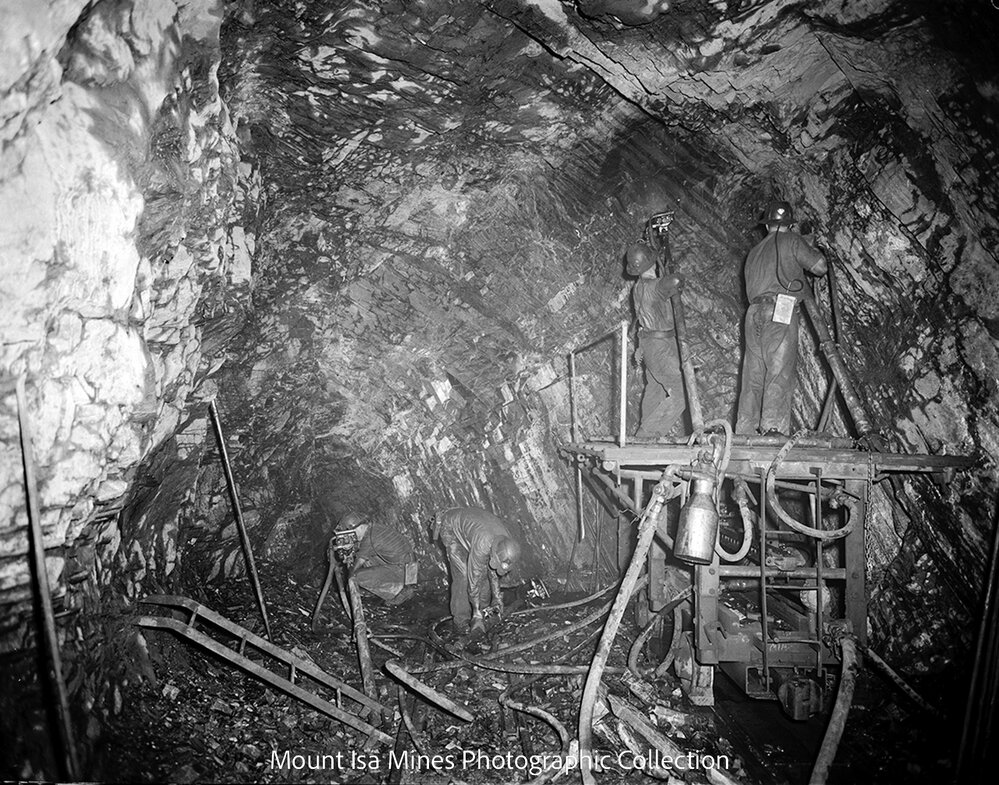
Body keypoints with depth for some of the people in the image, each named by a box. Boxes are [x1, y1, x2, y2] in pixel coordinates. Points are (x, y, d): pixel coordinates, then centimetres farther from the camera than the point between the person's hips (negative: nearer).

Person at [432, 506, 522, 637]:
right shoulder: (482, 546, -41)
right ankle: (461, 620, -5)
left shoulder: (507, 542, -20)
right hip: (451, 528, -7)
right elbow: (474, 578, -29)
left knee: (484, 572, -4)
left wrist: (497, 596, 4)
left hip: (468, 525, 7)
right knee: (464, 575, -16)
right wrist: (476, 610, -19)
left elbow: (493, 570, -1)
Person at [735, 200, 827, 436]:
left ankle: (745, 431, -1)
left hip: (754, 312, 6)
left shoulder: (754, 251, 26)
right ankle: (774, 427, -25)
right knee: (781, 371, -13)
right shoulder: (791, 240, 7)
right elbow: (820, 267, 4)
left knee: (754, 374, 3)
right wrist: (811, 249, 23)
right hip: (780, 311, -6)